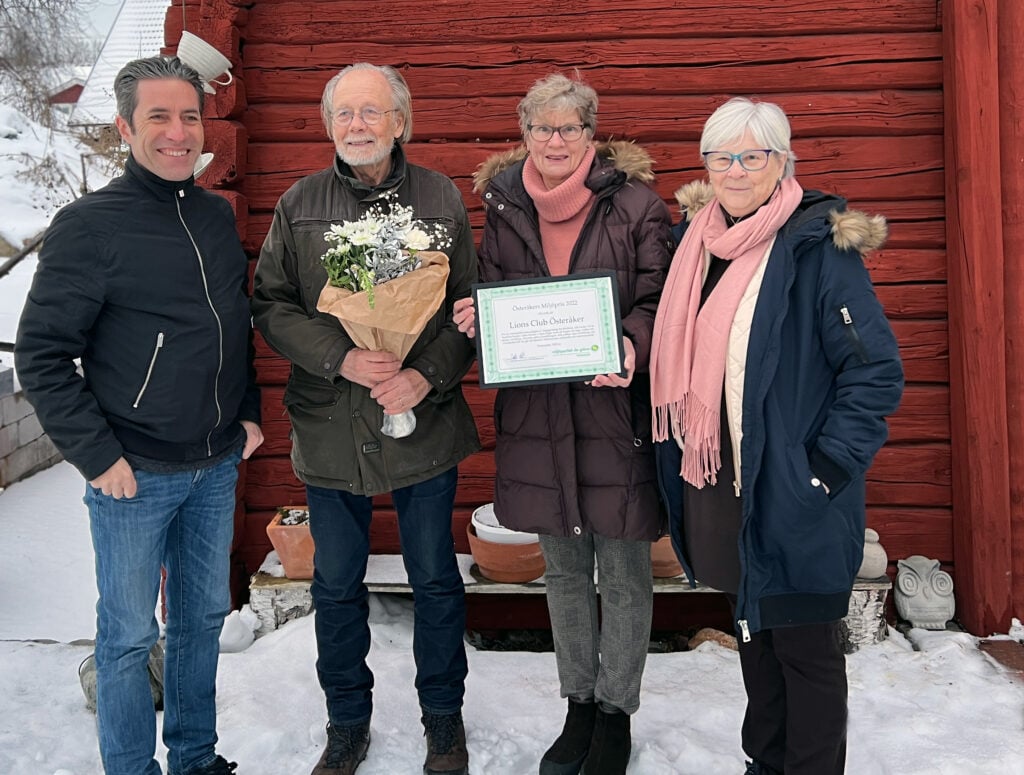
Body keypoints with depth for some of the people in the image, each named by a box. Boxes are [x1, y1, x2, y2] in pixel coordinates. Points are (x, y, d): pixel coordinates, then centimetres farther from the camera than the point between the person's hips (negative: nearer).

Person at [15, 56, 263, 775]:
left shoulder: (217, 216, 6)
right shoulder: (89, 225, -12)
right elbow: (42, 354, -11)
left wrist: (248, 413, 11)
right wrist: (98, 455, -15)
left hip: (217, 465, 6)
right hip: (134, 473, -5)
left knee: (204, 616, 18)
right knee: (129, 635, 7)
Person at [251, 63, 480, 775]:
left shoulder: (442, 200, 0)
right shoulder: (299, 206, 4)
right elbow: (272, 306, 0)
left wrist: (427, 375, -16)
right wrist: (340, 358, -16)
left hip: (424, 423, -1)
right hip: (329, 429, 2)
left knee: (435, 579, 12)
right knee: (337, 584, 14)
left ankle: (444, 716, 34)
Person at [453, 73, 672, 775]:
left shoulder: (635, 204, -3)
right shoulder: (504, 205, 9)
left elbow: (658, 297, -5)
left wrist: (632, 346, -25)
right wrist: (475, 316, -8)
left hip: (616, 409, -3)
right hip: (537, 411, 4)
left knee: (623, 573, 6)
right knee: (563, 569, 16)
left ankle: (616, 712, 26)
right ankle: (578, 707, 34)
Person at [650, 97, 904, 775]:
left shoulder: (818, 247, -14)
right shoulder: (700, 239, 6)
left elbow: (878, 370, -15)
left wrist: (825, 467, -17)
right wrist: (684, 453, 12)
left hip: (790, 494, -7)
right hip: (712, 480, 7)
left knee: (803, 644, 7)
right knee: (752, 629, 21)